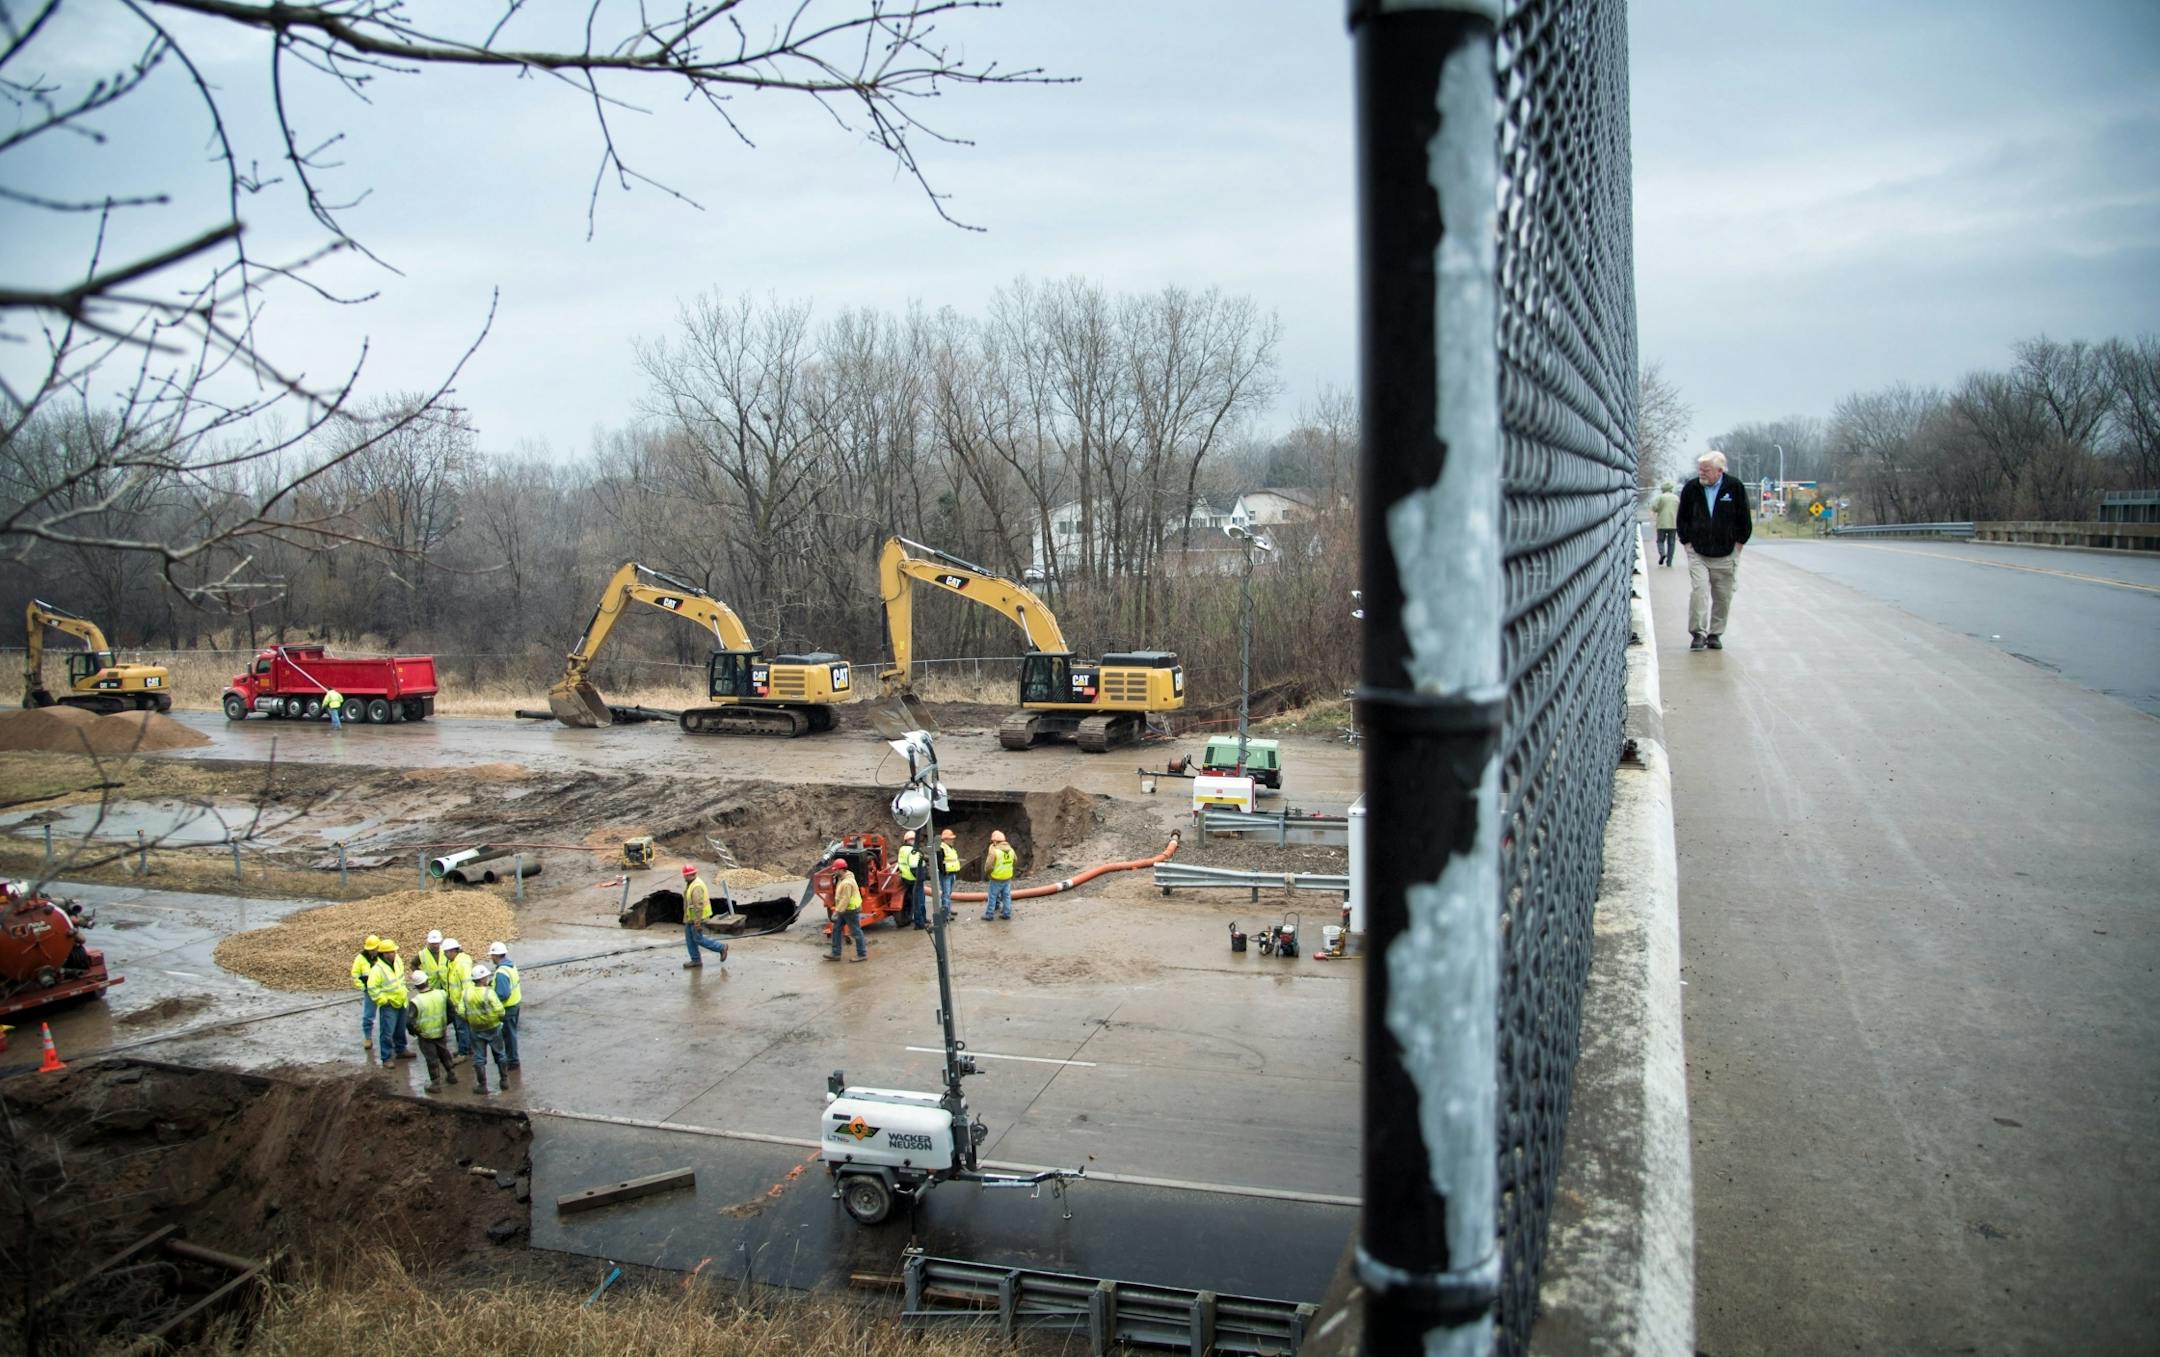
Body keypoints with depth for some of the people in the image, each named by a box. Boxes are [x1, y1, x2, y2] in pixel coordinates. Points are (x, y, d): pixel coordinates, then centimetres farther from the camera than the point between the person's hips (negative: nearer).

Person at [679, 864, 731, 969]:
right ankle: (696, 961, 16)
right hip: (690, 917, 10)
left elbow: (698, 905, -27)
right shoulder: (690, 884, 10)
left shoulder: (697, 887, -23)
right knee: (689, 939, 10)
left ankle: (721, 947, 10)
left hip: (697, 918, -10)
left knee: (698, 939, -2)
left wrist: (697, 922, -27)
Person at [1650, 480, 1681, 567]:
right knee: (1671, 542, 7)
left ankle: (1662, 553, -18)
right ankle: (1669, 561, 5)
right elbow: (1680, 511, 13)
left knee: (1660, 540, 9)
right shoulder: (1676, 498, 9)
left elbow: (1654, 508, -11)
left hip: (1662, 524, -3)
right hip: (1673, 524, 3)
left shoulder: (1661, 497, -5)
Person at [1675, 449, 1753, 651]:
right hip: (1698, 554, 0)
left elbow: (1745, 522, 5)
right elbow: (1682, 519, 12)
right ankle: (1698, 633, -10)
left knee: (1723, 597, 5)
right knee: (1698, 591, -14)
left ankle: (1715, 634, 17)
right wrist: (1687, 542, 5)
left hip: (1725, 556, 0)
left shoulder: (1735, 488, -3)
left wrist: (1737, 545, 2)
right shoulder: (1691, 488, 0)